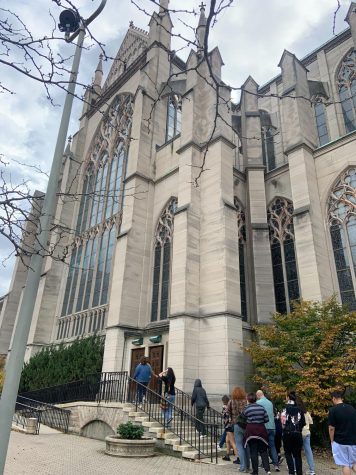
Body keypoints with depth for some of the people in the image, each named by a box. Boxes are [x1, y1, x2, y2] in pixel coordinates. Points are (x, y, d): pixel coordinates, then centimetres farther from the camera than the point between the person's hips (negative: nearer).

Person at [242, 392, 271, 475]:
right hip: (261, 430, 3)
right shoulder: (261, 407, 1)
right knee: (263, 451, 13)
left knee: (253, 452, 7)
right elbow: (266, 419, 1)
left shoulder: (246, 409, -6)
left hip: (251, 431, -3)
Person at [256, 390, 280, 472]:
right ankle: (276, 464, 1)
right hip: (272, 426, 5)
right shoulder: (270, 402, 9)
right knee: (272, 446, 9)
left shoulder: (258, 403, -8)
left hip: (263, 427, -5)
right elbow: (273, 414, 17)